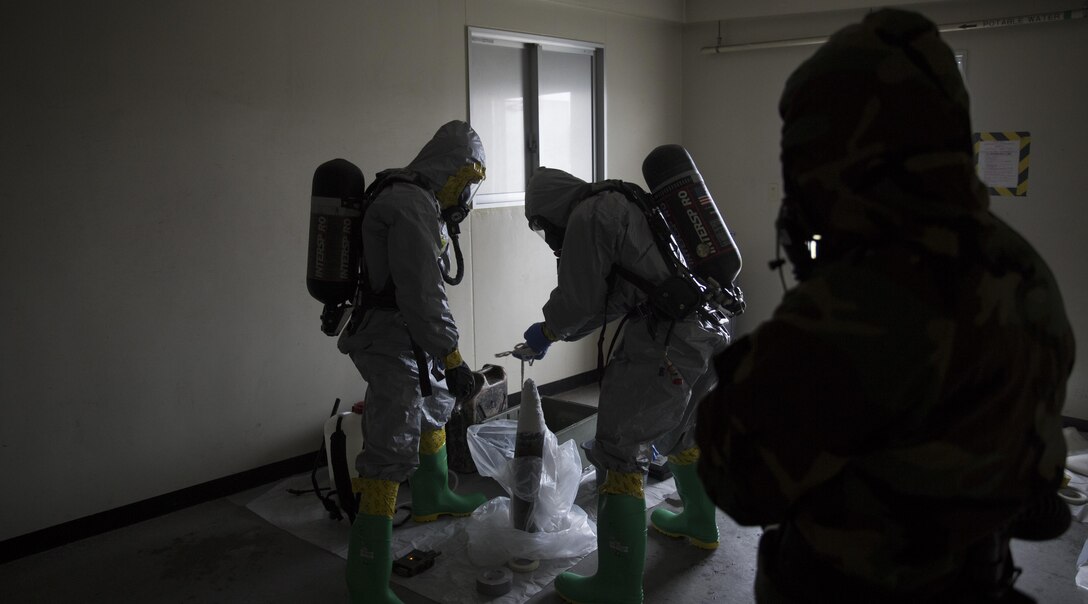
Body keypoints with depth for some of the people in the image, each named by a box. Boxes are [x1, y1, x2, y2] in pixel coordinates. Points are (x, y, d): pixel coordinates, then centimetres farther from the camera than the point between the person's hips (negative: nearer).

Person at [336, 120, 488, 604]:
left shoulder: (415, 200, 12)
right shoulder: (414, 207, -21)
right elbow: (420, 296, -25)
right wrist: (451, 359, -22)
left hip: (404, 336, 11)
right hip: (392, 341, -11)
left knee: (434, 409, 29)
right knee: (392, 450, -12)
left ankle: (431, 498, 51)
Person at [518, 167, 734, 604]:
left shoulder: (588, 217, -5)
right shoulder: (627, 206, 24)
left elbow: (579, 300, -4)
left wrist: (546, 332, 16)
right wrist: (554, 334, 28)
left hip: (667, 338, -10)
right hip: (713, 331, 10)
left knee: (619, 450, -2)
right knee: (677, 429, 30)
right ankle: (699, 524, 50)